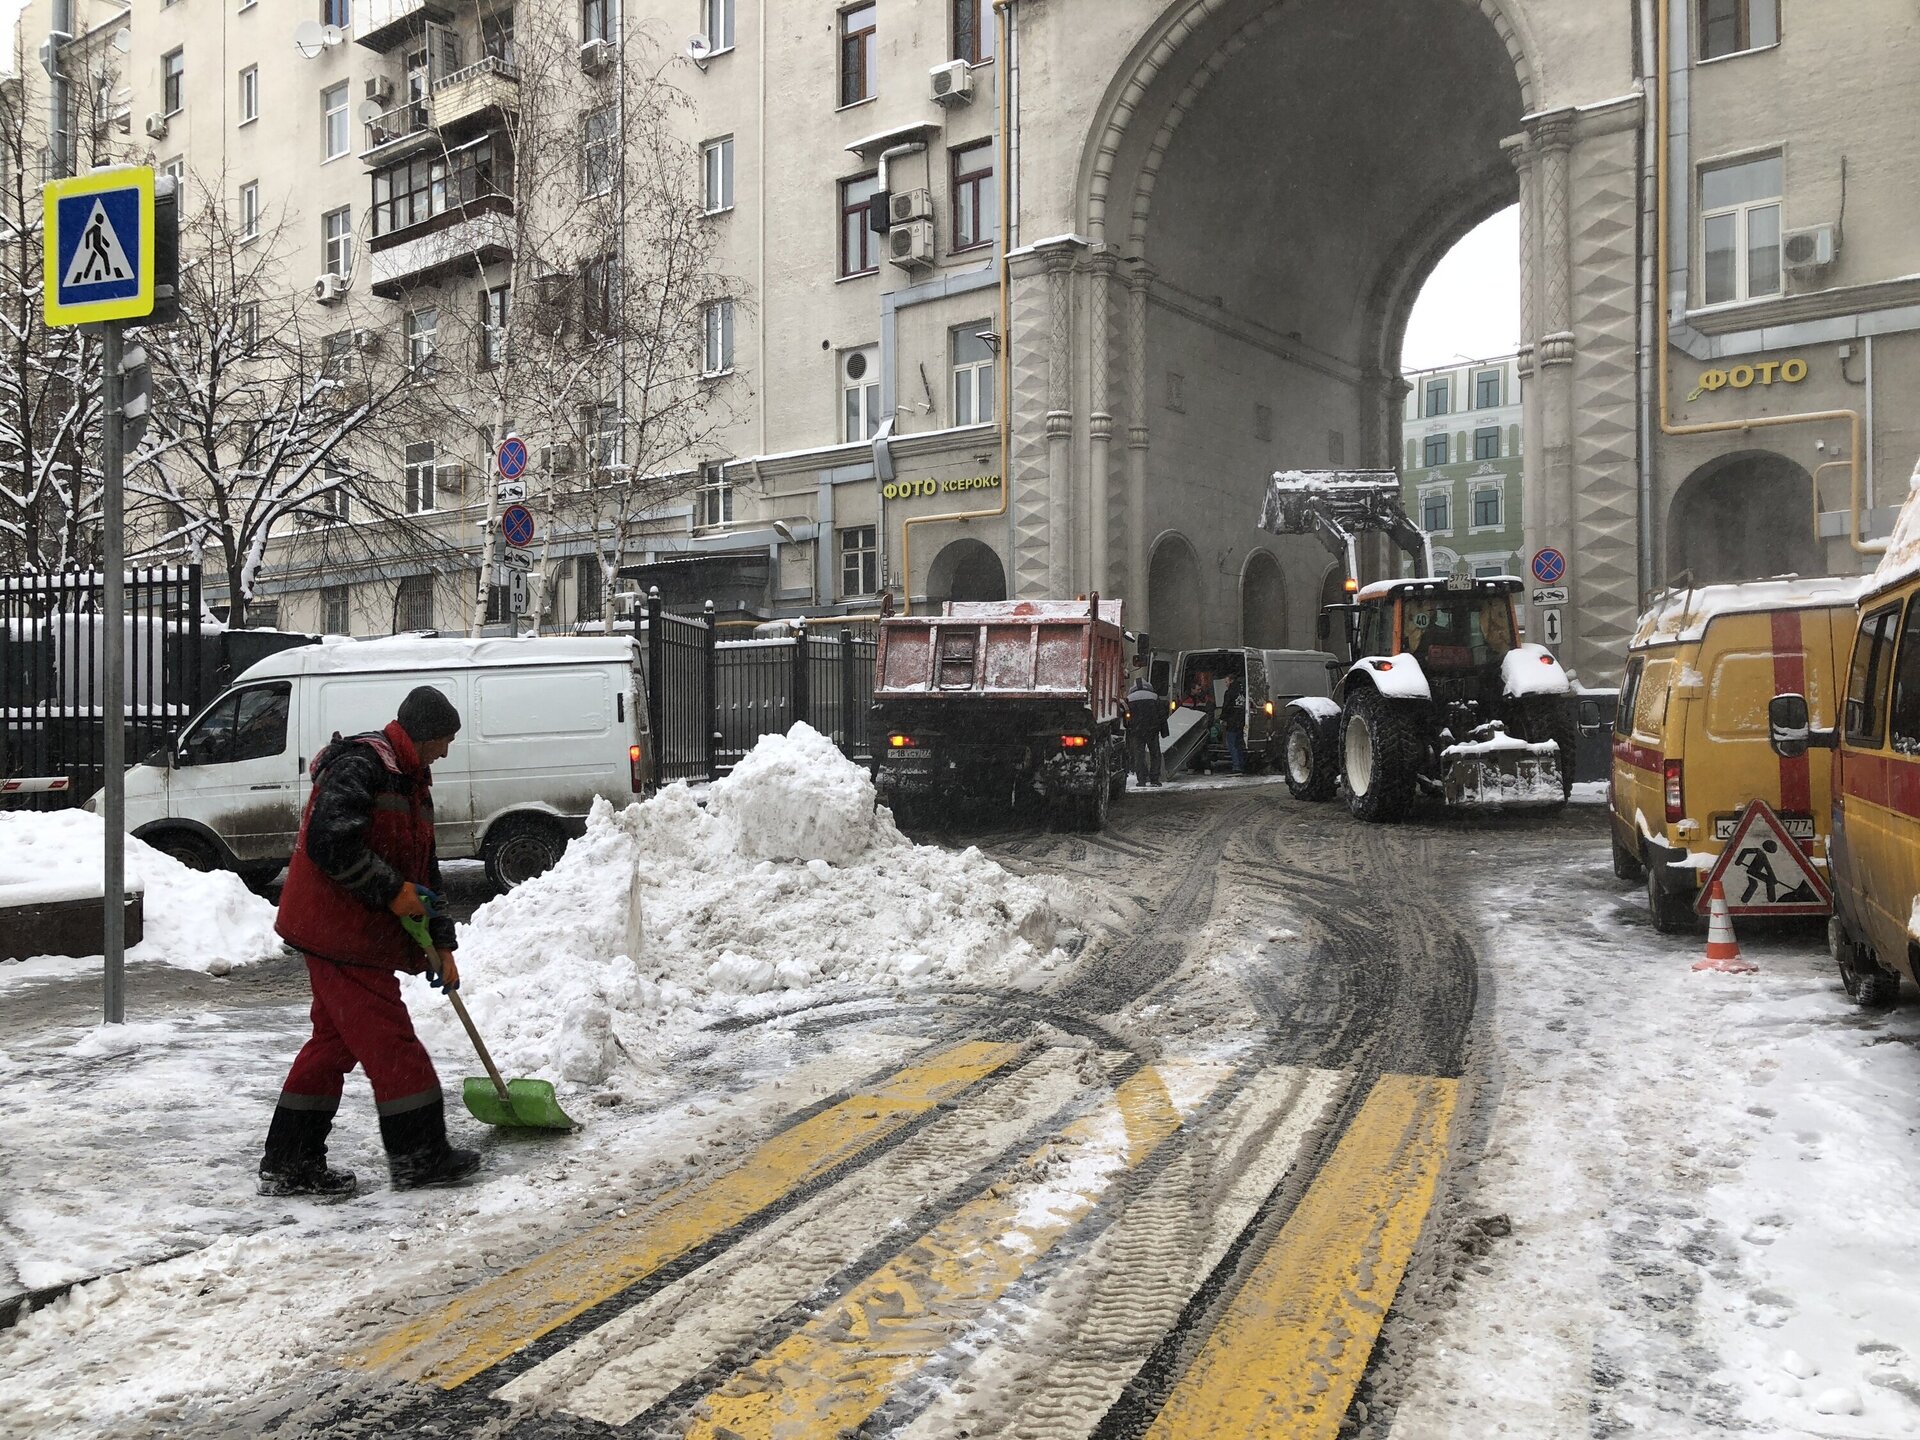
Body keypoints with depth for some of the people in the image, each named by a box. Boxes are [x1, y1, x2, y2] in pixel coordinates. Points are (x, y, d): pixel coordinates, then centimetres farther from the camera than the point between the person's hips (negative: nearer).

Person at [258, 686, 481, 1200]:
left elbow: (423, 871, 22)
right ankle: (418, 1156, 7)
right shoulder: (361, 765, -14)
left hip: (357, 933, 11)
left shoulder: (411, 783, 18)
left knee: (334, 1040, 13)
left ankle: (290, 1164, 20)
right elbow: (330, 841, -27)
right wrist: (391, 891, -20)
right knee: (389, 1039, -4)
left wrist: (441, 943, 19)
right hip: (339, 931, -11)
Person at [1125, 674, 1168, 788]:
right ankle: (1154, 779, 5)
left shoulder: (1129, 698, 3)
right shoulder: (1154, 696, 4)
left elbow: (1126, 718, 4)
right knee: (1155, 754, 9)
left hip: (1136, 731, 0)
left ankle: (1141, 780, -4)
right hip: (1152, 730, 0)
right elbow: (1162, 715, 5)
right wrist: (1164, 731, 10)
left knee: (1139, 755, 2)